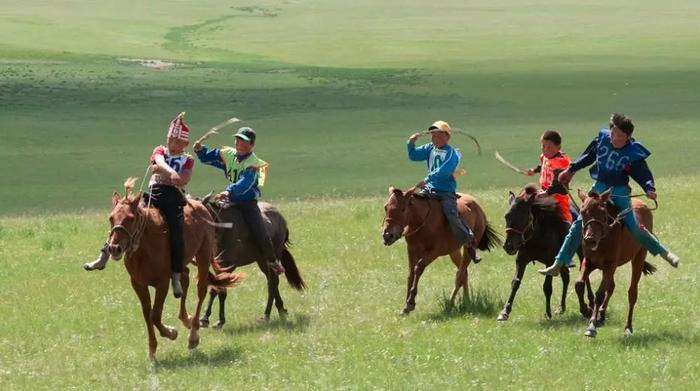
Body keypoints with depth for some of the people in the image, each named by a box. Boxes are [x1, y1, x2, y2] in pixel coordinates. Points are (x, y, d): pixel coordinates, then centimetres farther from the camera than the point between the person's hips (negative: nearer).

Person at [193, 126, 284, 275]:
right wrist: (200, 150, -8)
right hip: (231, 201, 6)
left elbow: (244, 183, -36)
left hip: (248, 203, -6)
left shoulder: (252, 164, -19)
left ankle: (273, 261, 12)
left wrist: (230, 191, -52)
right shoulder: (228, 155, 2)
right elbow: (208, 157, 14)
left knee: (260, 234, -11)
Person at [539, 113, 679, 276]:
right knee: (579, 224, -2)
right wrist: (571, 170, 18)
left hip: (620, 193, -3)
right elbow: (588, 156, 12)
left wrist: (649, 189, -33)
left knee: (634, 227, -9)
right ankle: (559, 263, 3)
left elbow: (644, 175, -12)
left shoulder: (633, 153, -15)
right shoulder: (602, 139, -5)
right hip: (599, 188, 3)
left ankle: (663, 252, 11)